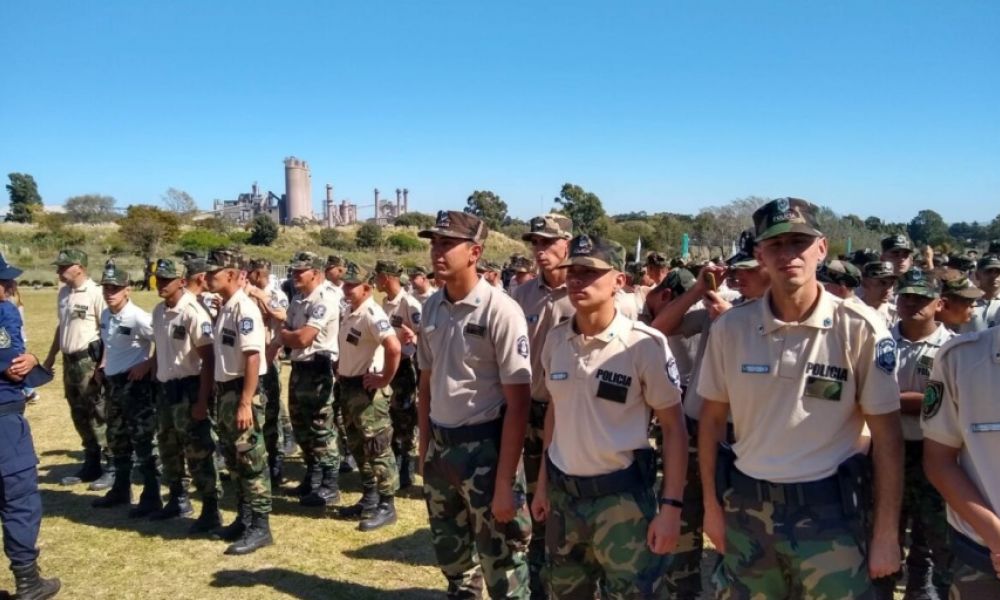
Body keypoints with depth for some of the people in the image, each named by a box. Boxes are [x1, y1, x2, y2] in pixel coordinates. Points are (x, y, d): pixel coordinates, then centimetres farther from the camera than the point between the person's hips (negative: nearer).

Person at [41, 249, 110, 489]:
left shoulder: (95, 292, -15)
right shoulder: (63, 293, 11)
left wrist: (104, 363, -23)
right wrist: (50, 357, 23)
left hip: (90, 361, -9)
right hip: (69, 360, 9)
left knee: (99, 415, -3)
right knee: (80, 415, 15)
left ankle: (110, 467, 5)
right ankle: (91, 464, 26)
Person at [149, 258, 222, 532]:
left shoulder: (193, 313, -17)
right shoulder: (158, 311, 8)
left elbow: (208, 358, -18)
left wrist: (202, 399, -20)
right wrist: (156, 384, 16)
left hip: (188, 388, -8)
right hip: (165, 387, 8)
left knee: (198, 451, -4)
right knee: (168, 448, 19)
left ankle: (211, 511, 5)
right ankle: (178, 500, 36)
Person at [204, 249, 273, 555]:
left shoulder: (244, 309, -16)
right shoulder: (224, 308, 13)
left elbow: (253, 359, -21)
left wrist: (245, 403, -24)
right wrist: (221, 395, 17)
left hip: (242, 392, -10)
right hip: (225, 391, 10)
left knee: (252, 460, -4)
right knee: (234, 461, 17)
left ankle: (260, 527, 4)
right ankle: (244, 519, 28)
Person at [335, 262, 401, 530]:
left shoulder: (372, 314, -20)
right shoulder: (350, 314, 10)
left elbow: (394, 348, -34)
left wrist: (384, 379, -25)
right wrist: (341, 369, 16)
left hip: (368, 390, -10)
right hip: (349, 387, 10)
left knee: (378, 449, -2)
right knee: (358, 447, 18)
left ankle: (386, 505, 7)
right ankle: (369, 498, 30)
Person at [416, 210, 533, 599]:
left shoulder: (501, 311, -16)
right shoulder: (432, 307, 4)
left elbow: (518, 402, -16)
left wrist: (505, 481, -18)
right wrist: (424, 450, 12)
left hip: (484, 446, -6)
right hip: (440, 443, 7)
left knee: (500, 561, 4)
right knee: (450, 552, 21)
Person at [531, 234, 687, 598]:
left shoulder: (645, 344, -15)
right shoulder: (555, 339, 2)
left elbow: (673, 427, -10)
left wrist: (671, 505, -14)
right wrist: (543, 482, 14)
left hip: (622, 495, -5)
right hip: (563, 492, 5)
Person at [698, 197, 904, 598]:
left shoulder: (861, 330, -9)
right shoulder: (730, 328, -3)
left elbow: (886, 435, -5)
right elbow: (712, 419, 5)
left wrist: (886, 533, -5)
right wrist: (712, 505, 5)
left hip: (829, 509, -2)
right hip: (747, 505, 3)